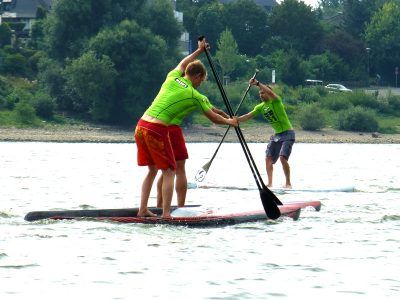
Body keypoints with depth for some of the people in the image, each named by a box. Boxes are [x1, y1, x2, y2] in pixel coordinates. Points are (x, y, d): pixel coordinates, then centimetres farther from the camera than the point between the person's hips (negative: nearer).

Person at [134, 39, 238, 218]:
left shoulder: (172, 78, 12)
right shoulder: (196, 96, 0)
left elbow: (183, 63, 37)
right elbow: (214, 119, 12)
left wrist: (199, 50, 49)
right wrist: (229, 121, 31)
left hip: (141, 126, 6)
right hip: (157, 130, -6)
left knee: (152, 170, 18)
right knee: (168, 171, 3)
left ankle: (143, 209, 15)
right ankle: (166, 214, -5)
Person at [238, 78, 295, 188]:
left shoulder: (275, 101, -13)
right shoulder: (260, 107, 8)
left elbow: (270, 92, -33)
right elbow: (248, 116, 6)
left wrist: (257, 83, -37)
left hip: (287, 133, -8)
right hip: (276, 135, 8)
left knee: (283, 157, -19)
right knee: (268, 158, 2)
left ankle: (288, 183, -12)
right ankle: (270, 183, 6)